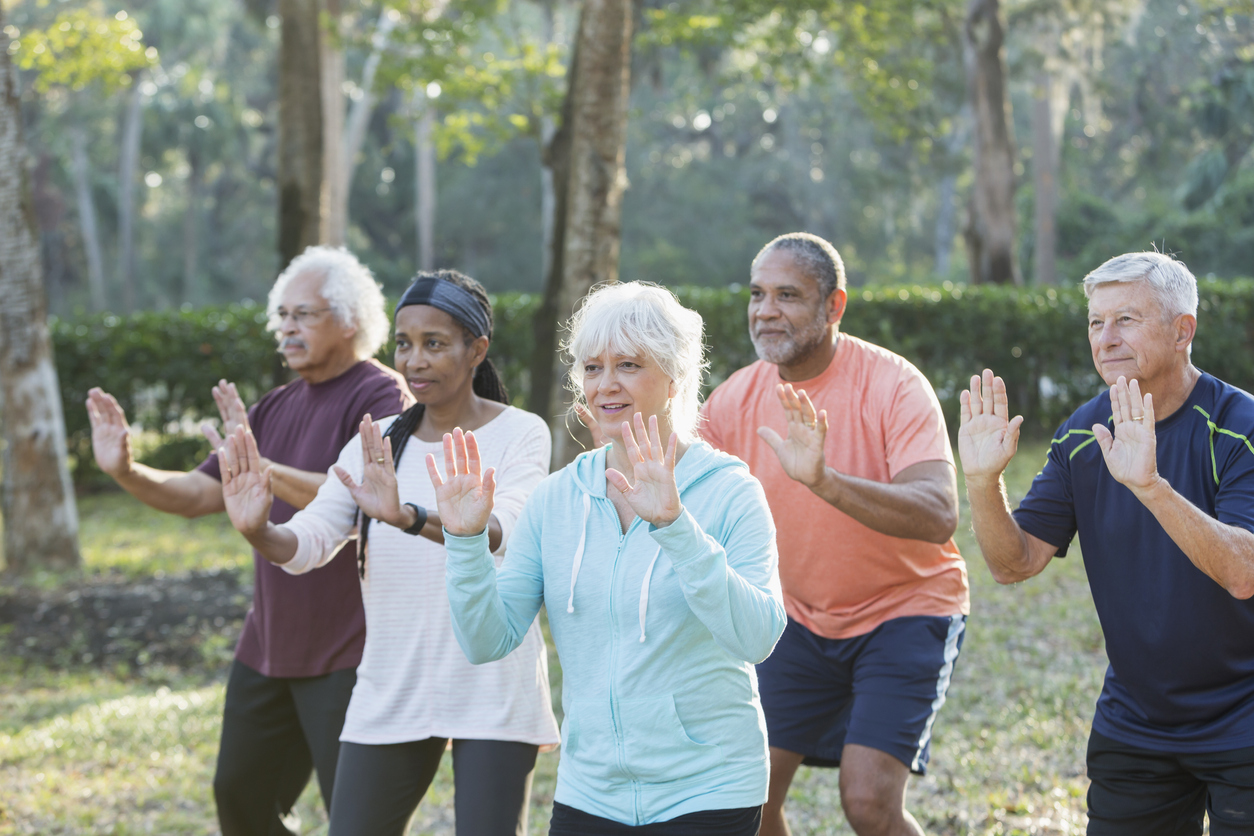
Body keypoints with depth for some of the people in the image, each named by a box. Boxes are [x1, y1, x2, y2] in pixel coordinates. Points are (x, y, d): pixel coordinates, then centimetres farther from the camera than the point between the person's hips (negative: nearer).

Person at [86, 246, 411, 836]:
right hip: (267, 650, 9)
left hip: (348, 656, -8)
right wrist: (127, 473, -6)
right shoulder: (277, 408, 14)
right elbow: (199, 494, 12)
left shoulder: (380, 399, -11)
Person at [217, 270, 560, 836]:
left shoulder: (519, 434, -5)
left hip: (492, 695, -4)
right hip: (391, 690, 4)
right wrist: (259, 532, -27)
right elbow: (309, 542, -4)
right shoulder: (377, 445, 8)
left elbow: (502, 534, -24)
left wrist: (409, 517, -42)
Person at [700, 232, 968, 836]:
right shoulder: (734, 399, -6)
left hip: (903, 608, -5)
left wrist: (826, 482, -48)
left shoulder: (892, 385, -21)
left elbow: (939, 516, -34)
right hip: (801, 619, 5)